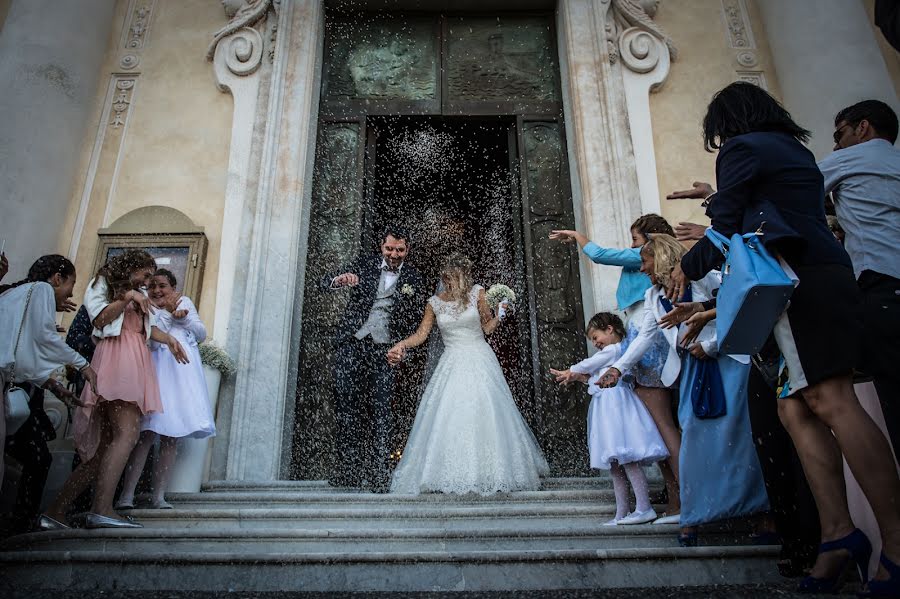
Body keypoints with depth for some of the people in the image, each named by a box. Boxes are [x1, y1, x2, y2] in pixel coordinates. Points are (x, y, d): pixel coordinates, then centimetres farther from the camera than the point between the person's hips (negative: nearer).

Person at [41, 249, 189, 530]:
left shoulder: (140, 294, 32)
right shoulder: (101, 284, 13)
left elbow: (149, 326, 23)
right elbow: (100, 319, -2)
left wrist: (169, 339, 6)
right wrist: (126, 298, -8)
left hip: (137, 362, 7)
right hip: (117, 356, -7)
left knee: (107, 444, 0)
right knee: (127, 433, -22)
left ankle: (56, 511, 2)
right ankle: (102, 508, -28)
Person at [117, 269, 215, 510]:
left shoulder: (185, 301, 17)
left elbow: (202, 334, 13)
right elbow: (151, 341, -9)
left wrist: (184, 317, -2)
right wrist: (168, 312, -8)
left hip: (183, 374, 3)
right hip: (158, 372, -3)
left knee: (172, 436, 3)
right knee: (147, 434, -12)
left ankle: (159, 495, 8)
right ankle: (127, 494, -8)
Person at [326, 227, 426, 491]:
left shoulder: (412, 278, 8)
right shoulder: (365, 264, 9)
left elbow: (415, 320, 9)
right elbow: (327, 282, 2)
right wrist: (340, 279, -22)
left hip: (384, 349, -1)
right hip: (351, 344, 1)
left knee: (380, 409, -7)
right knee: (346, 405, 0)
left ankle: (379, 473, -4)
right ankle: (349, 471, 9)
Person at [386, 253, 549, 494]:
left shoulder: (477, 293, 0)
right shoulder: (434, 303, 4)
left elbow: (488, 327, 4)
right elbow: (421, 334, 8)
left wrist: (499, 313, -14)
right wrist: (402, 345, -7)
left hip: (480, 361, -1)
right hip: (452, 364, 1)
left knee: (486, 414, -4)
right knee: (446, 418, -5)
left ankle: (493, 473, 9)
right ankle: (451, 475, 6)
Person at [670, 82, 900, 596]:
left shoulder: (741, 148, 2)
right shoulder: (794, 150, 28)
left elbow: (725, 228, 0)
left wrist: (688, 267, 16)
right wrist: (711, 242, 43)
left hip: (798, 280, -9)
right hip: (829, 273, 9)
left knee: (831, 402, -15)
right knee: (796, 409, 5)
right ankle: (839, 534, 3)